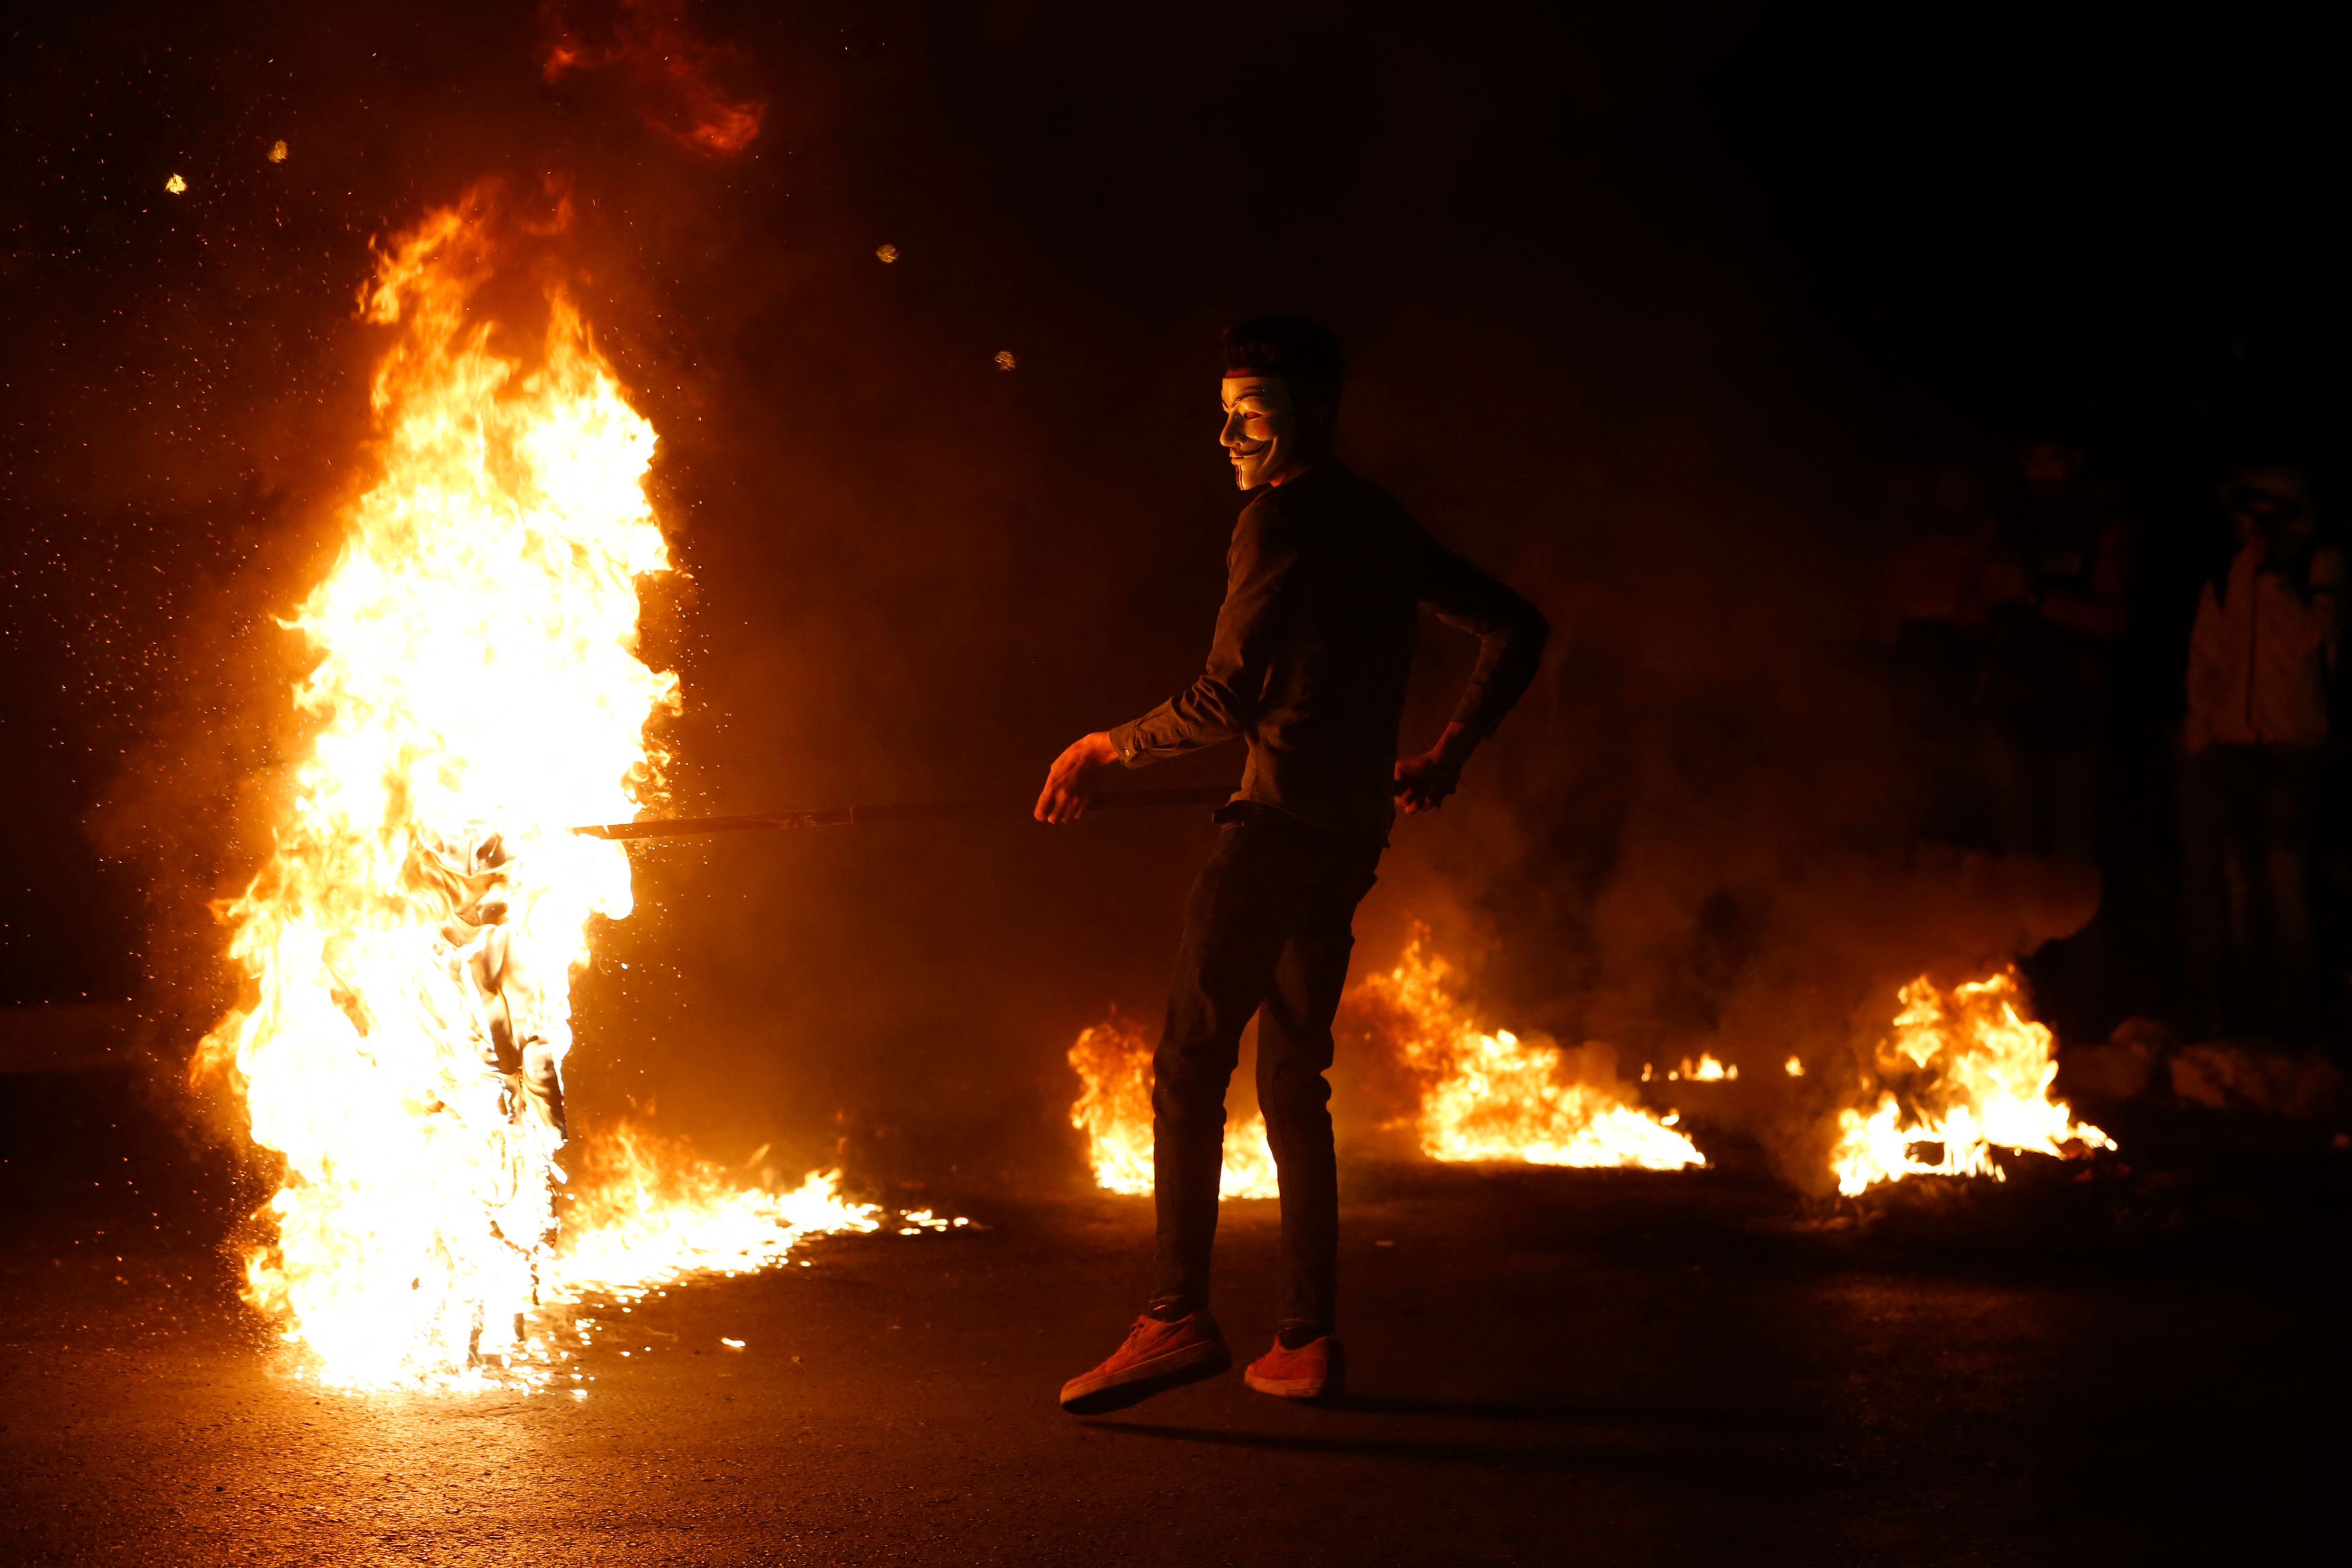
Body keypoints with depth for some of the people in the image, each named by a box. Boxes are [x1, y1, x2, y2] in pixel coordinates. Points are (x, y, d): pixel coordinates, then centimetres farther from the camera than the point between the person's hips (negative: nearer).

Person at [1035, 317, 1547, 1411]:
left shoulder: (1280, 520, -6)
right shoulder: (1386, 529, 20)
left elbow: (1226, 701, -13)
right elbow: (1515, 630, 28)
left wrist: (1112, 746, -1)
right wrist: (1448, 755, 28)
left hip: (1277, 824, -9)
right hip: (1353, 836, 9)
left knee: (1190, 1065, -14)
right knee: (1293, 1083, 12)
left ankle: (1177, 1316, -25)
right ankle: (1306, 1342, 10)